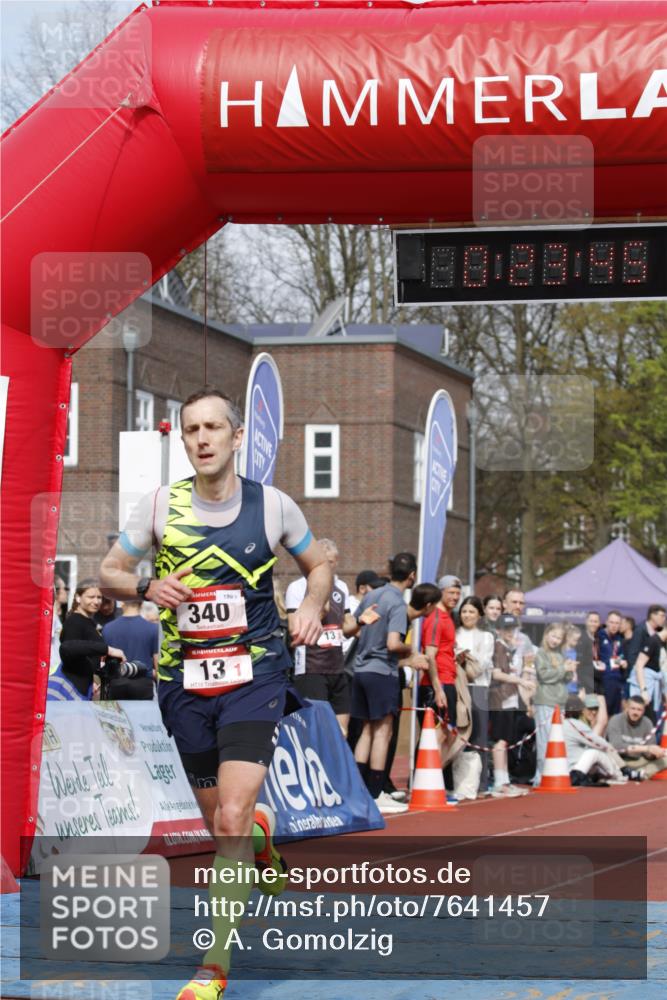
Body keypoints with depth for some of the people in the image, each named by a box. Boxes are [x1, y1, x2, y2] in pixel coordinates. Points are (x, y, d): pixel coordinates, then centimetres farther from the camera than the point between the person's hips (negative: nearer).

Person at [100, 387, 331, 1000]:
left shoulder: (274, 506, -1)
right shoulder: (160, 506, -1)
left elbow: (319, 565, 15)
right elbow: (109, 573, 7)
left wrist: (313, 608, -6)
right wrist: (147, 588, -14)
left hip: (254, 677, -2)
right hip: (186, 682, 2)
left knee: (231, 820, -17)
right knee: (223, 823, 13)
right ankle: (261, 837, 51)